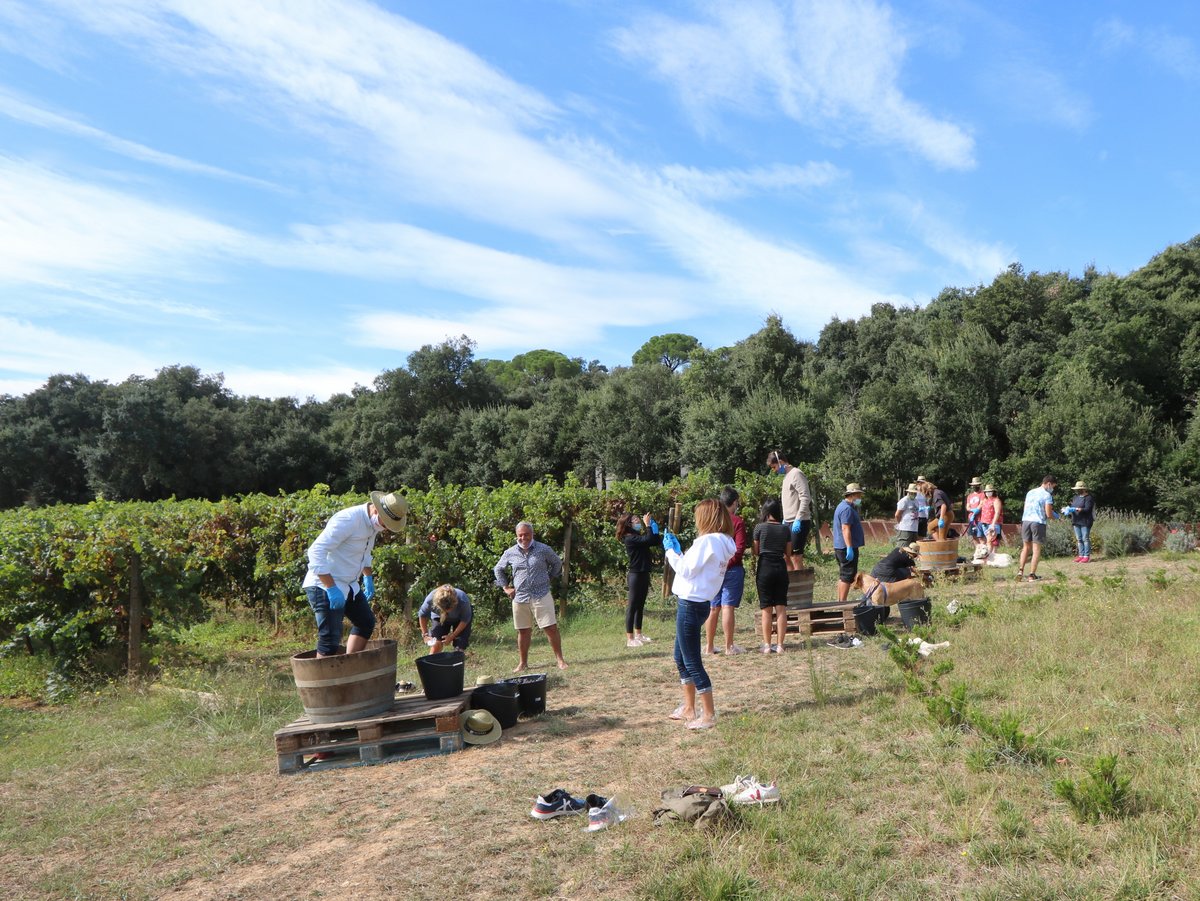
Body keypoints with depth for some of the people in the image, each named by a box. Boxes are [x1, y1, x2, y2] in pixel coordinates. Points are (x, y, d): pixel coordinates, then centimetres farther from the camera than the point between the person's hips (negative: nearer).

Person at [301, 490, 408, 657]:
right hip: (324, 585, -10)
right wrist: (331, 588, -28)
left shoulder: (373, 523, 4)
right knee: (331, 638, -13)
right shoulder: (347, 520, -25)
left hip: (348, 585, 10)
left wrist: (368, 578, 12)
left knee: (366, 623, 16)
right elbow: (316, 551, -27)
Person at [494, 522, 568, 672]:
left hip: (542, 596, -2)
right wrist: (506, 587, 11)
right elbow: (498, 570, 19)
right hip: (520, 598, 2)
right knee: (523, 631, 9)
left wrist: (548, 579, 8)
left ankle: (560, 659, 6)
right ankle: (523, 663, 20)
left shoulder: (543, 550, -2)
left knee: (551, 628, -4)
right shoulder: (510, 553, 3)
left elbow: (557, 563, 13)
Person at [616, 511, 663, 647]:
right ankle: (630, 639, -2)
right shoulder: (630, 538, -15)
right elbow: (649, 539, -27)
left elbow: (657, 542, 10)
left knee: (640, 606, 15)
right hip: (635, 575, -9)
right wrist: (647, 525, -16)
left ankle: (638, 634, 23)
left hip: (644, 574, 9)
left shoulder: (639, 536, 12)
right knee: (632, 607, -5)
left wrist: (653, 525, 5)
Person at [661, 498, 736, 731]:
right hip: (696, 603, 10)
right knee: (681, 658, 20)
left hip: (691, 604, -10)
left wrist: (671, 550, -3)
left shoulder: (708, 541, -18)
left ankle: (709, 715, 4)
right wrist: (678, 550, 15)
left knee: (692, 661, -2)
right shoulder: (723, 542, 10)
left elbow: (686, 570, -15)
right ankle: (689, 708, 29)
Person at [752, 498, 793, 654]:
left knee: (767, 610, 4)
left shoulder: (760, 527, -5)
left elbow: (756, 552, 0)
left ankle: (767, 645, 6)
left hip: (765, 567, -2)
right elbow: (788, 553, 8)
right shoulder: (786, 529, 2)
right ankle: (780, 645, 5)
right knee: (781, 609, 5)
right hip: (781, 568, 2)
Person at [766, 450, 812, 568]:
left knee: (795, 557, -8)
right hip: (789, 522, 9)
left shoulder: (796, 474, -11)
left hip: (799, 523, -9)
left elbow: (805, 498, -18)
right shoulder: (786, 476, 17)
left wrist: (798, 520, -22)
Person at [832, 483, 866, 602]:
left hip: (840, 547, 11)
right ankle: (842, 602, -7)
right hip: (847, 548, -11)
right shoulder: (847, 509, -16)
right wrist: (850, 548, -26)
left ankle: (840, 601, 20)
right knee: (848, 576, -7)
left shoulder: (843, 506, 19)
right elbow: (845, 529, -24)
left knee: (843, 575, 15)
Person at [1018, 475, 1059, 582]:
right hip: (1038, 522, -5)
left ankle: (1020, 570, 3)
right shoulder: (1047, 495, -5)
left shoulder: (1030, 492, 14)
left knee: (1026, 547, 15)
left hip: (1026, 520, 5)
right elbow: (1048, 514, -10)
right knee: (1036, 549, 2)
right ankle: (1032, 575, 1)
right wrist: (1056, 517, 13)